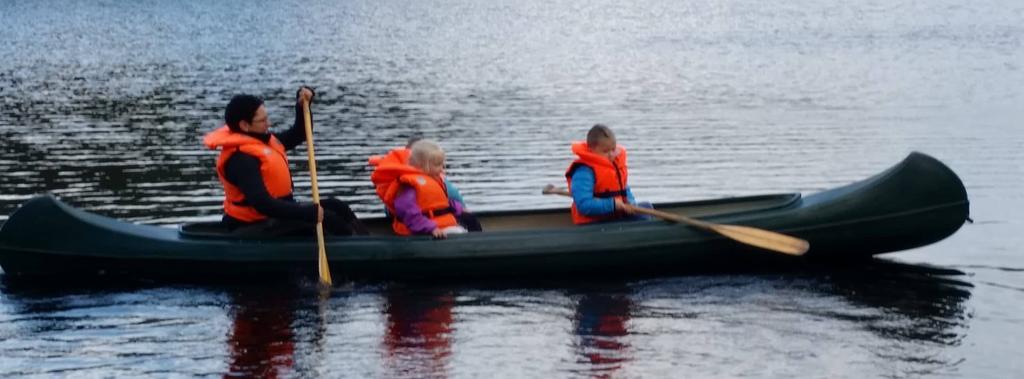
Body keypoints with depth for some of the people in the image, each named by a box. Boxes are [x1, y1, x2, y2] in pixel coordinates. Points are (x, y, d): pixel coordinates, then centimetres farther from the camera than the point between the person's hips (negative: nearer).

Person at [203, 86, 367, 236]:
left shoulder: (262, 139, 8)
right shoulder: (241, 159, -24)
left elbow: (298, 134, 24)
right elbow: (262, 203, -34)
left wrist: (303, 106, 5)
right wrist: (310, 213, -34)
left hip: (275, 215, 10)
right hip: (254, 227, -10)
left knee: (336, 207, 3)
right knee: (328, 218, -17)